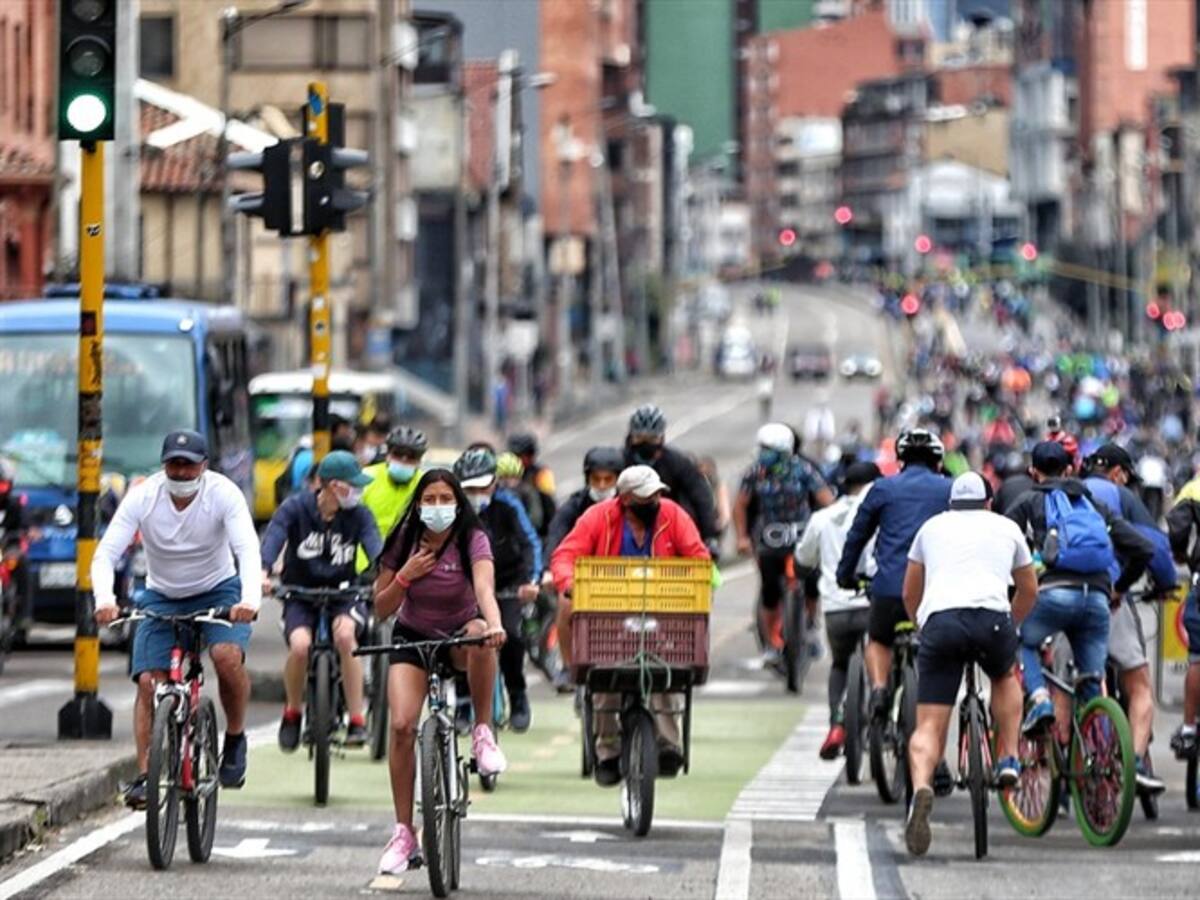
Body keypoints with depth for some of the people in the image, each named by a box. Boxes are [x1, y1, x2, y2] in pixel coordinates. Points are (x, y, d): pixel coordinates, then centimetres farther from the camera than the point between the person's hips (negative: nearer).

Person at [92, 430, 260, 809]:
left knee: (228, 655, -29)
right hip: (161, 597, 2)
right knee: (148, 681, -14)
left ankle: (235, 738, -5)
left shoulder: (224, 494, -20)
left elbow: (248, 550, -30)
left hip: (218, 592, -1)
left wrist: (250, 599, -49)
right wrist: (104, 599, -42)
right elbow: (106, 554, -22)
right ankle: (145, 775, -10)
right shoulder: (143, 497, -17)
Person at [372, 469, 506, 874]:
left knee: (480, 633, -39)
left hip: (459, 637, -2)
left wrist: (495, 625, -53)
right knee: (402, 725, -19)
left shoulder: (472, 540, -15)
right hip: (413, 638, 2)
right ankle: (403, 834, -11)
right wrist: (404, 576, -21)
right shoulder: (403, 543, -7)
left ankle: (483, 732, -22)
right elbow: (381, 609, -3)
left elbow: (484, 588, -33)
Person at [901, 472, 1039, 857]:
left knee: (929, 726, -1)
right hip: (992, 619, 0)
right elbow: (1029, 590, 39)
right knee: (1005, 678, 33)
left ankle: (921, 787, -28)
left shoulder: (932, 527, 28)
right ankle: (1008, 760, 18)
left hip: (940, 620, 0)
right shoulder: (1006, 527, 27)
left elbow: (910, 595, 35)